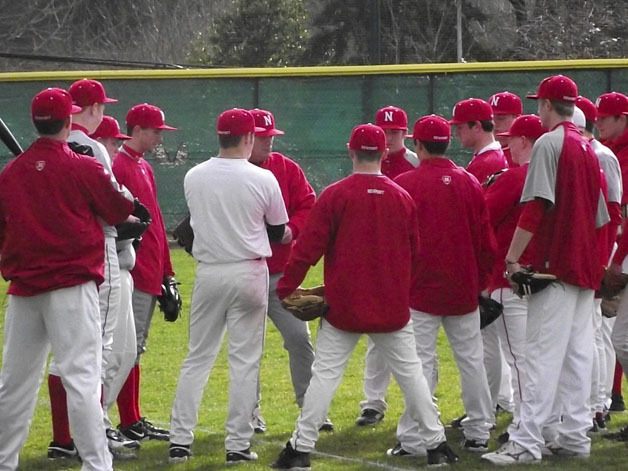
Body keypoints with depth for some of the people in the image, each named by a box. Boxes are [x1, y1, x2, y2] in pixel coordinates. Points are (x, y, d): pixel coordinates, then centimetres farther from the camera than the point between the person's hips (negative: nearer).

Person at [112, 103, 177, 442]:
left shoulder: (144, 168, 19)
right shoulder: (119, 166, -11)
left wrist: (165, 271, 20)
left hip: (150, 273, 10)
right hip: (133, 273, -10)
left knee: (135, 349, 12)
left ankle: (135, 422, 17)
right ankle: (129, 424, -6)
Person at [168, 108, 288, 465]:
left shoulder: (193, 177, -1)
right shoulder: (263, 179, -9)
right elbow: (278, 233, 3)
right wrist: (287, 233, 25)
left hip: (208, 273, 3)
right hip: (249, 274, -3)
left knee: (197, 358, 10)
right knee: (245, 361, 4)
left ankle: (180, 440, 6)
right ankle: (238, 445, 3)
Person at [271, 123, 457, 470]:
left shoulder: (334, 196, -9)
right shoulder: (402, 198, 1)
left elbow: (308, 247, -9)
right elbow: (414, 253, 9)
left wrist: (286, 288, 0)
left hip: (343, 304, -2)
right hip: (393, 307, 2)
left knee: (325, 373, 1)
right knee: (410, 372, 10)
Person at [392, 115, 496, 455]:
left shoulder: (404, 184, -9)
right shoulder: (469, 182, 2)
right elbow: (485, 239, 5)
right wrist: (481, 280, 16)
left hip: (421, 287, -3)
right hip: (464, 287, 3)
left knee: (421, 362, -3)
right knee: (471, 359, 11)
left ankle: (412, 439, -6)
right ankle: (478, 433, 15)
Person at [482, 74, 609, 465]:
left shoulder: (548, 143, -11)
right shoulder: (588, 149, 13)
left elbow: (535, 207, -18)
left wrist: (513, 256, -16)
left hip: (555, 264, -8)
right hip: (586, 264, 8)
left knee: (544, 353, -10)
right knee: (578, 352, 11)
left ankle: (527, 442, -13)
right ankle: (574, 436, 13)